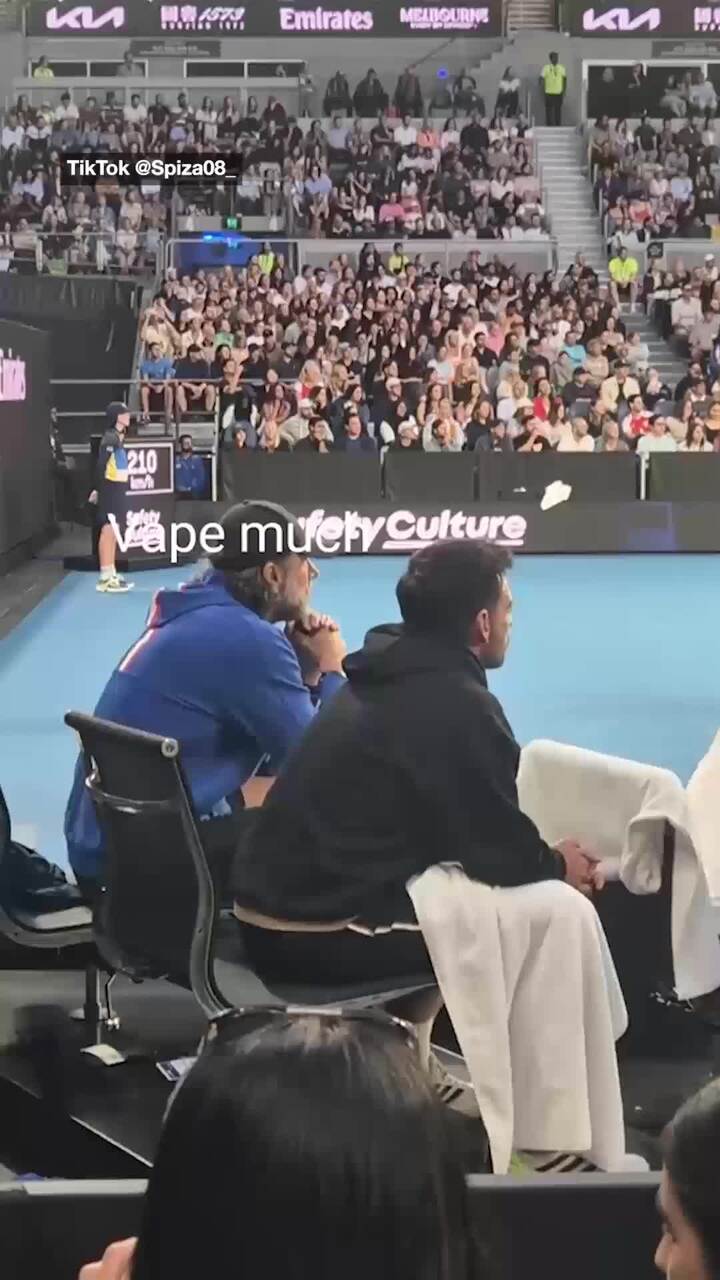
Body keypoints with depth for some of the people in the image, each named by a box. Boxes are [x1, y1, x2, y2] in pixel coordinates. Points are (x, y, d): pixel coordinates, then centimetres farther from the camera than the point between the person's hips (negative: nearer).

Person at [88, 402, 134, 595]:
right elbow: (100, 465, -20)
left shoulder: (118, 436, 15)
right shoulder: (110, 437, -15)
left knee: (113, 534, 14)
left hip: (118, 489, 10)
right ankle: (105, 578, -7)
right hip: (110, 489, -10)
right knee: (108, 533, -8)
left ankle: (112, 575, 22)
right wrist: (98, 490, -22)